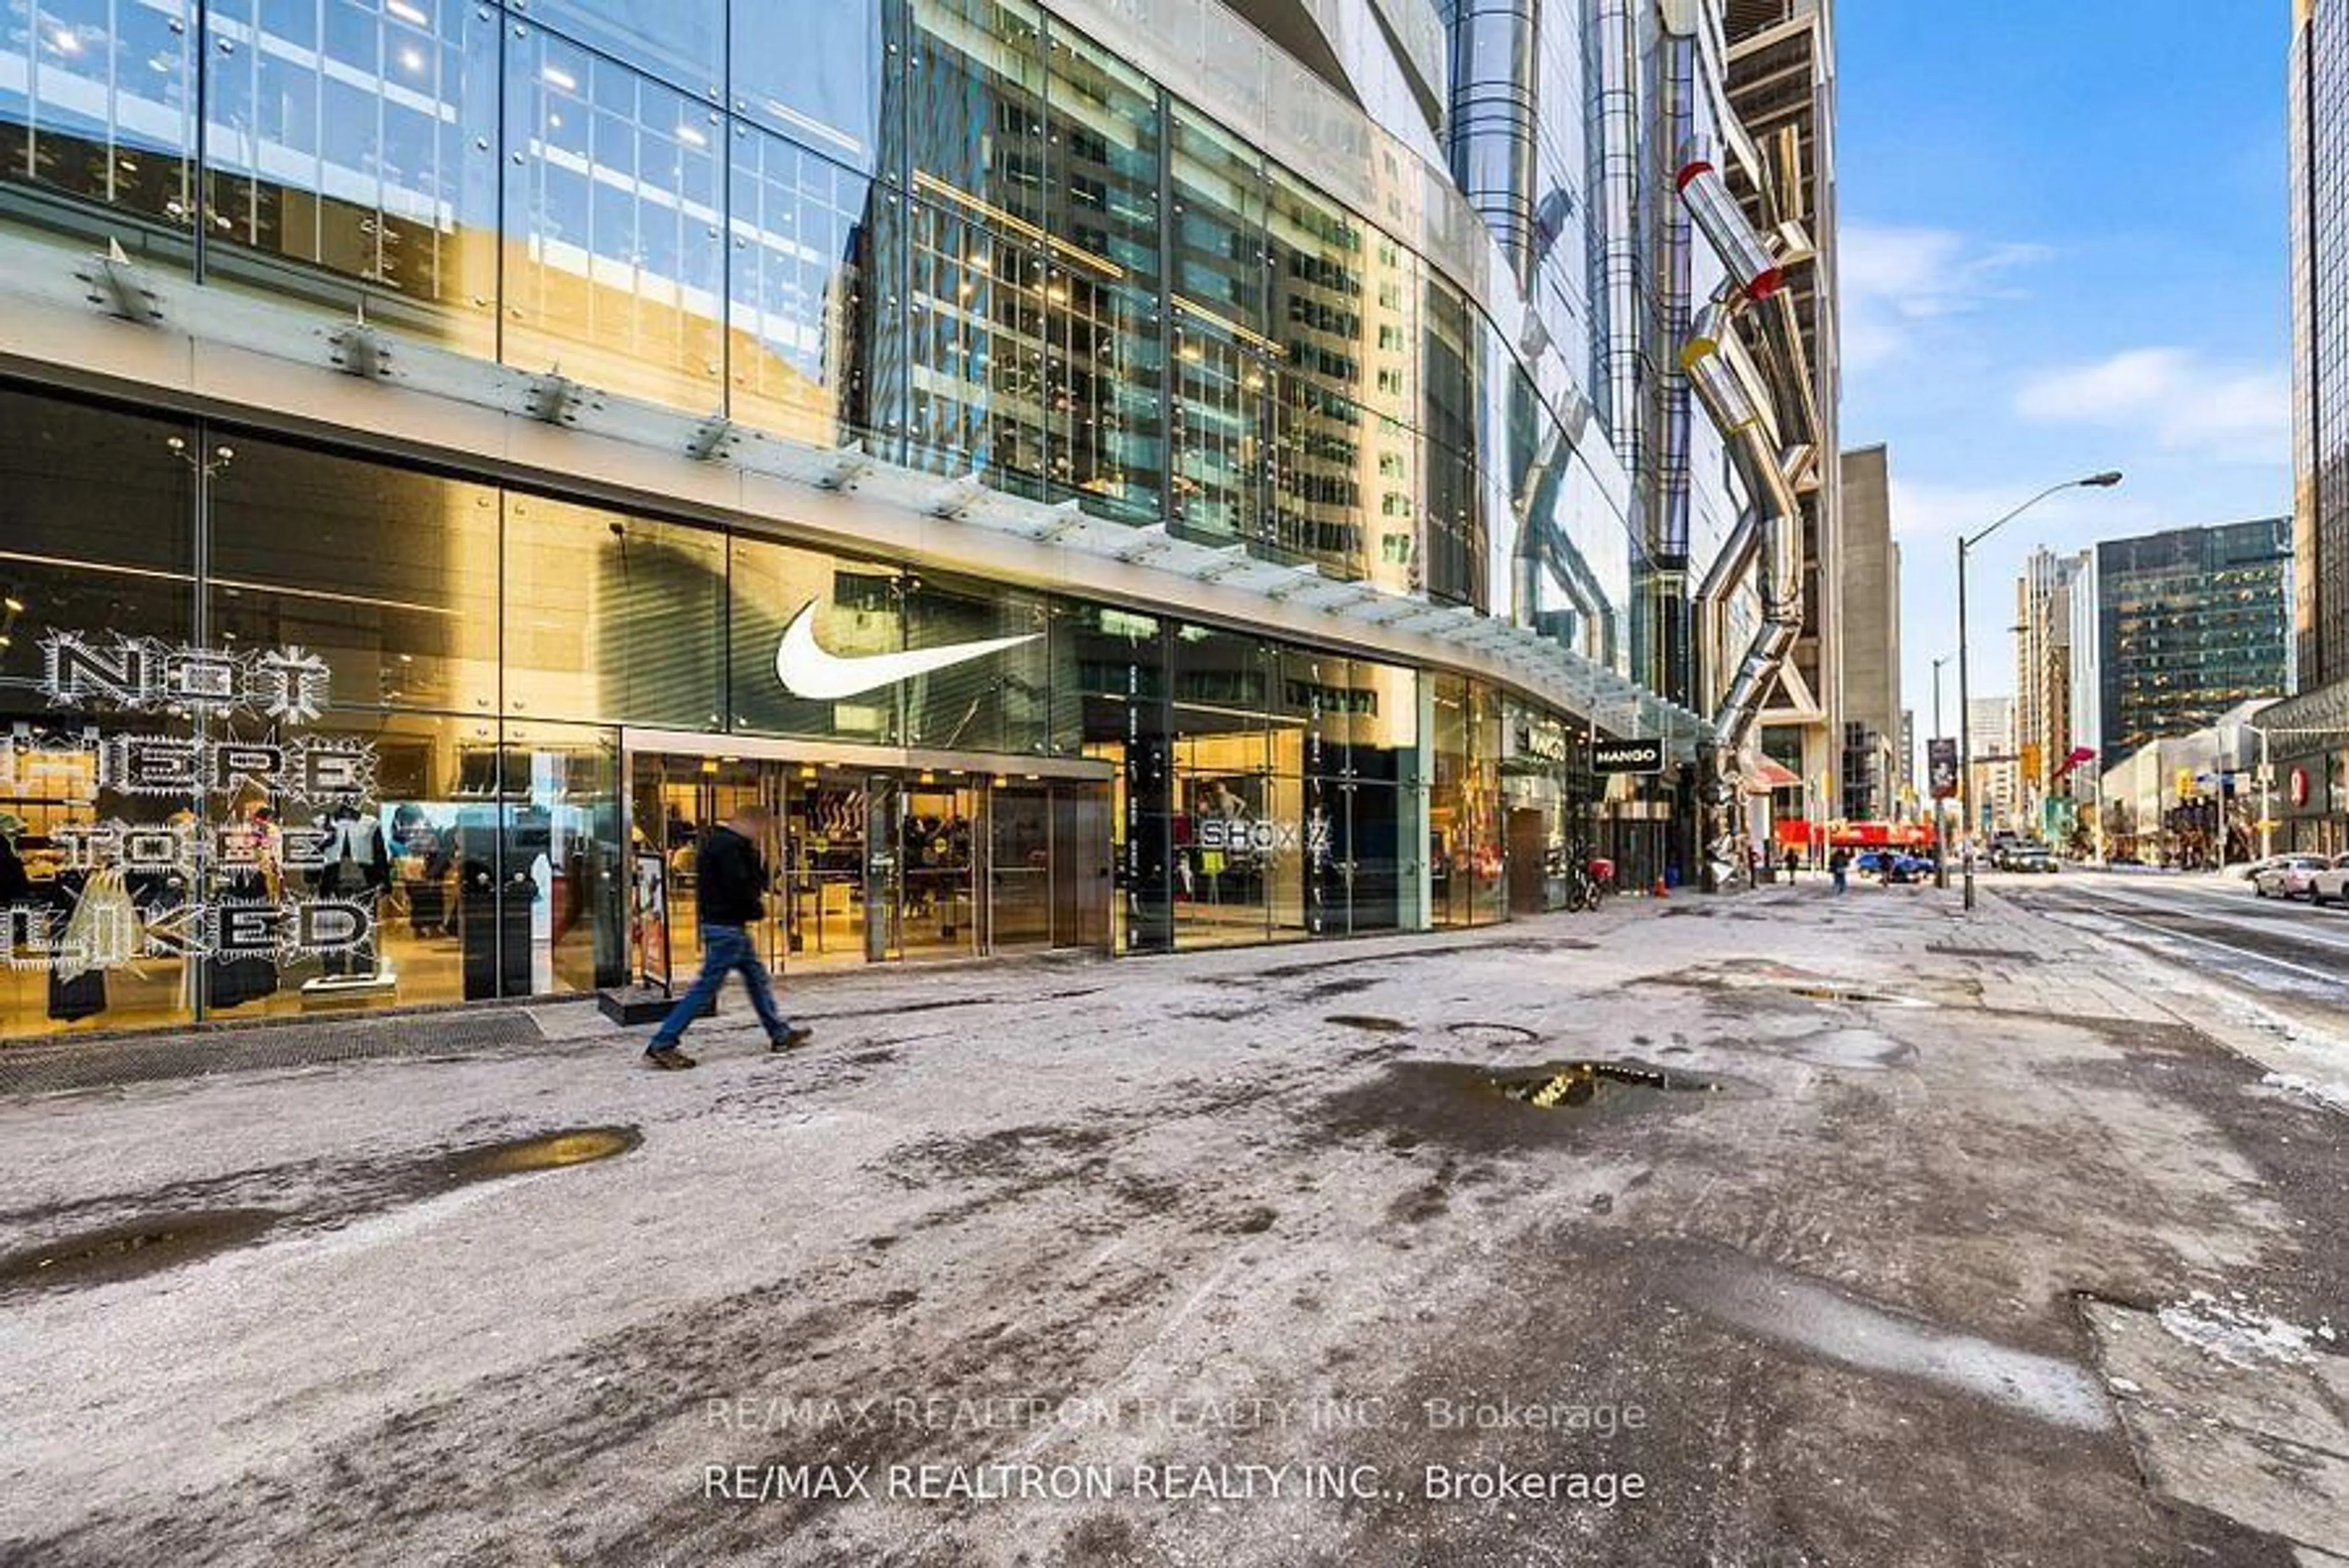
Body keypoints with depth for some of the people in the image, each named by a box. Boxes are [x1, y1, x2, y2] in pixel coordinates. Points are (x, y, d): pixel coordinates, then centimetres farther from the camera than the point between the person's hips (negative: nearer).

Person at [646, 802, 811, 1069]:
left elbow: (758, 882, 15)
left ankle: (780, 1033, 24)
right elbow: (739, 889, -24)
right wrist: (758, 909, -7)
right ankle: (661, 1046, 2)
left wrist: (756, 855, -1)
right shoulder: (727, 845, -18)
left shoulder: (735, 845, 15)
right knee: (706, 987, -5)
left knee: (757, 977, 16)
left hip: (733, 927, 11)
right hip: (726, 928, -11)